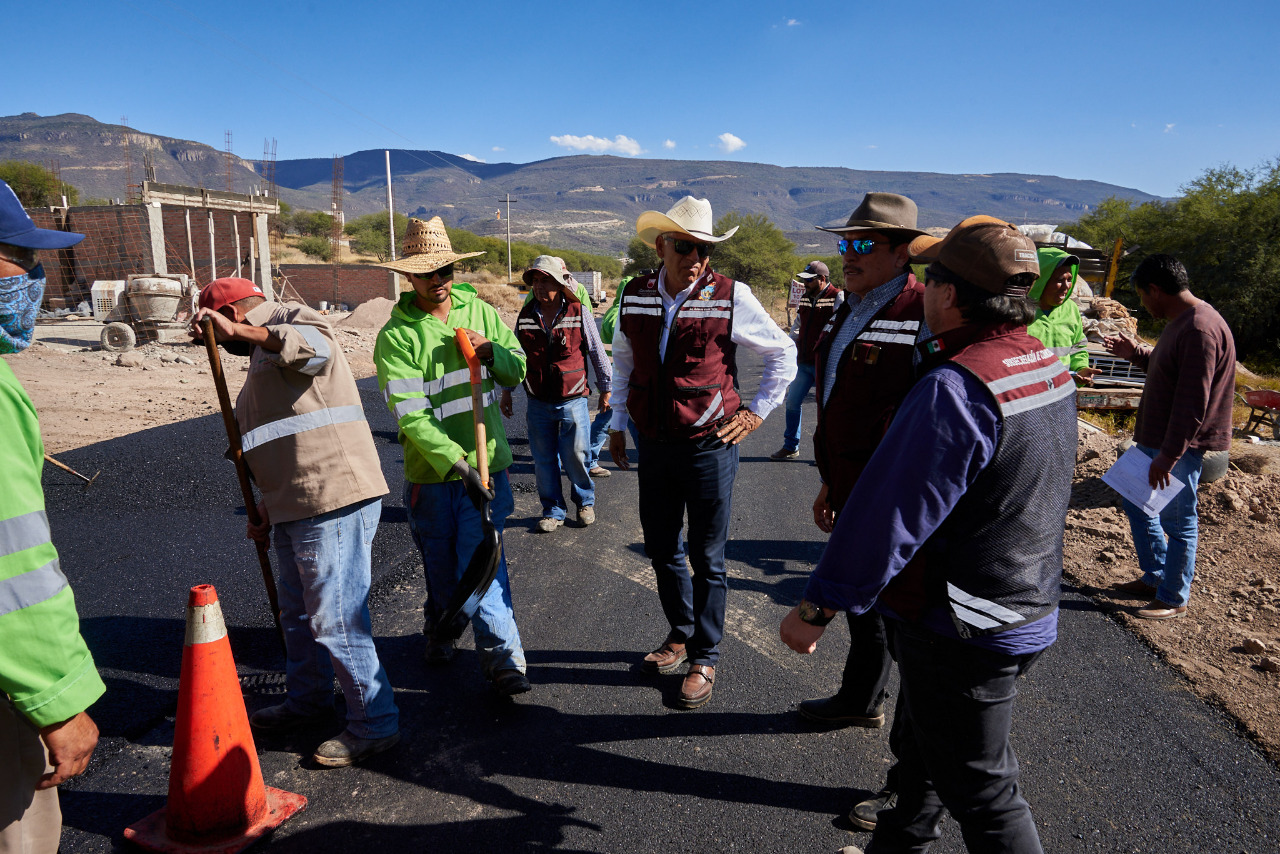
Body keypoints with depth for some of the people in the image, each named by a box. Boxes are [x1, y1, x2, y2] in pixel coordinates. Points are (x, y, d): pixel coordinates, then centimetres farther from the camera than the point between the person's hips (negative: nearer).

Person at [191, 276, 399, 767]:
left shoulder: (293, 318, -3)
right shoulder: (264, 357, 26)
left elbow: (315, 347, -31)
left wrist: (237, 331, -31)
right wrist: (270, 504, 23)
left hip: (334, 501, -11)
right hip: (298, 506, 11)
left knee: (335, 620, -6)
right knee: (297, 613, 23)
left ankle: (374, 725, 8)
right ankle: (308, 700, 42)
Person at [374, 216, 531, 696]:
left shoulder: (479, 311, 5)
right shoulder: (396, 336, -8)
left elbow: (519, 371, 12)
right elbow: (410, 414, -16)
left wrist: (491, 352, -11)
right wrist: (456, 462, -26)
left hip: (486, 465, 1)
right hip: (431, 472, -1)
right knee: (441, 567, 14)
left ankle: (502, 660, -2)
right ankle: (439, 632, 40)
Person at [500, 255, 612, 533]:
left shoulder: (579, 312, -6)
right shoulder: (526, 315, 3)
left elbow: (597, 353, 4)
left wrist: (605, 388, 10)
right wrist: (507, 391, 16)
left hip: (572, 401, -3)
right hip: (538, 403, 3)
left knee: (575, 457, 3)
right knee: (544, 461, 8)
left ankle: (585, 502, 28)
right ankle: (553, 511, 24)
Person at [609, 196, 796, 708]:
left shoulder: (732, 298, -11)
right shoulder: (634, 297, 1)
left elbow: (783, 354, 2)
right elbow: (622, 360, 16)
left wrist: (756, 413, 0)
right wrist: (617, 425, 15)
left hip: (710, 447, -4)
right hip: (653, 445, 4)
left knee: (707, 558, 7)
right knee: (661, 549, 16)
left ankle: (704, 659, 24)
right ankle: (681, 635, 38)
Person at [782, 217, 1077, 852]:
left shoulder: (955, 388, -29)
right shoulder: (1050, 366, 1)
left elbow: (889, 515, -28)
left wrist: (816, 606, -19)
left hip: (961, 631, -9)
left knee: (980, 790, 9)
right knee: (923, 750, 27)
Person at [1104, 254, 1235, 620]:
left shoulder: (1200, 330, -23)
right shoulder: (1182, 322, 10)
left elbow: (1192, 403, -26)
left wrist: (1168, 455, -25)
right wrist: (1136, 354, 16)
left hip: (1179, 446, -11)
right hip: (1155, 439, 11)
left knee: (1178, 522, 3)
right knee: (1136, 504, 20)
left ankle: (1173, 599, 18)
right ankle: (1155, 577, 34)